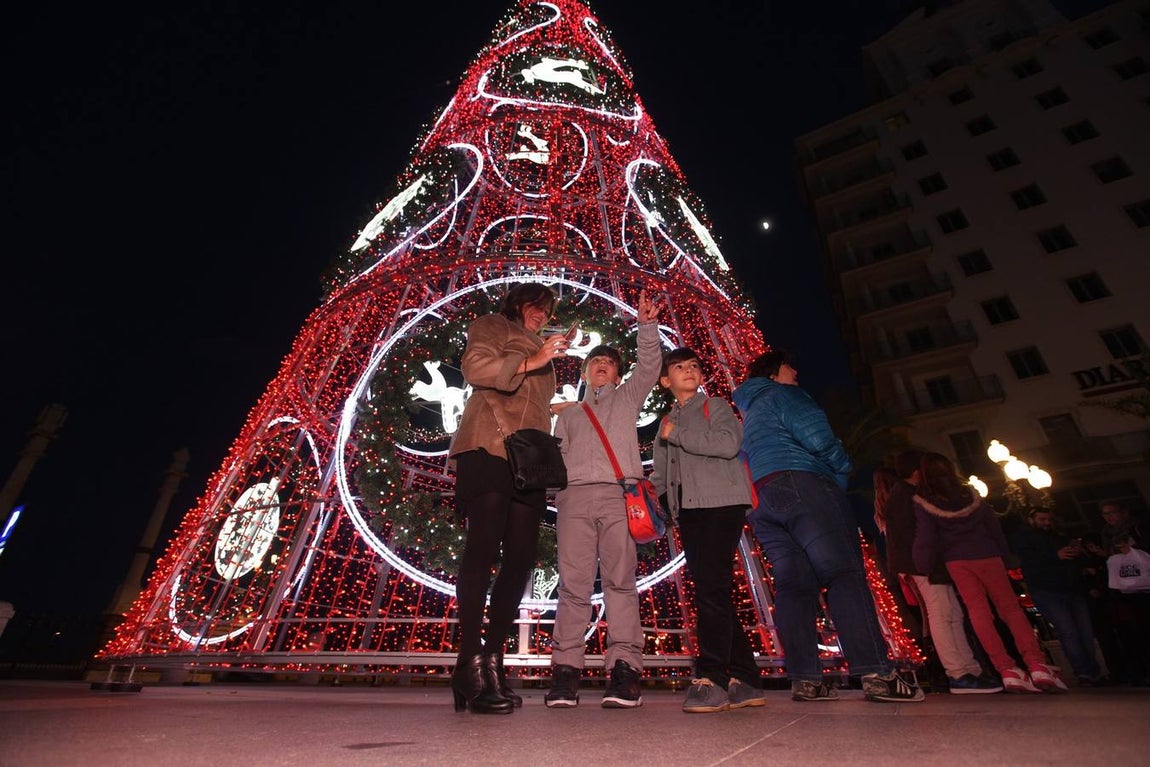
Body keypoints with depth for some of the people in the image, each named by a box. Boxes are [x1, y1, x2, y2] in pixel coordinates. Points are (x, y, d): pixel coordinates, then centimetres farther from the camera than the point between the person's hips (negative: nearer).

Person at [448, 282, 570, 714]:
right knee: (484, 549, -14)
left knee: (520, 558, 0)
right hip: (490, 448, -7)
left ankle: (492, 660, 7)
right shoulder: (491, 326, 14)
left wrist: (559, 408, 20)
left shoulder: (537, 354, 35)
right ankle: (470, 666, -10)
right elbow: (474, 366, -7)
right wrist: (529, 363, -13)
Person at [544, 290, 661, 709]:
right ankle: (565, 669, -2)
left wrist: (647, 325, 2)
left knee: (620, 580, -8)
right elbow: (557, 454, 20)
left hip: (619, 493, -1)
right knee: (573, 582, -4)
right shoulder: (568, 414, 31)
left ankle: (624, 668, -7)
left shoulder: (627, 398, 26)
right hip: (574, 494, 2)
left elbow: (648, 366, 12)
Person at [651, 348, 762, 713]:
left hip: (721, 503, -6)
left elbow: (728, 444, -14)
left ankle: (710, 679, -9)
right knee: (711, 593, 6)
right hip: (687, 510, 6)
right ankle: (746, 681, 15)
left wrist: (677, 434, -9)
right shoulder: (668, 422, 24)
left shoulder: (716, 407, 7)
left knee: (711, 588, -14)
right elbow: (661, 476, 19)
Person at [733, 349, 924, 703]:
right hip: (802, 485, -8)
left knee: (794, 584, 2)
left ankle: (805, 679, -2)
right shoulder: (781, 395, 6)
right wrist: (842, 469, 8)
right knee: (845, 574, -9)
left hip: (760, 503, 8)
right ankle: (877, 674, -14)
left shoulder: (748, 416, 31)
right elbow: (817, 437, -9)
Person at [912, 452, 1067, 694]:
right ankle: (1037, 665, -4)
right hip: (986, 555, 3)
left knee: (978, 610, -3)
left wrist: (922, 568, -3)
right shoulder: (970, 493, 10)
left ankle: (1007, 670, -10)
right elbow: (993, 525, 12)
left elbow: (925, 538, -9)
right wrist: (1004, 555, 17)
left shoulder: (923, 502, -5)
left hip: (956, 560, -3)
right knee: (1010, 607, 8)